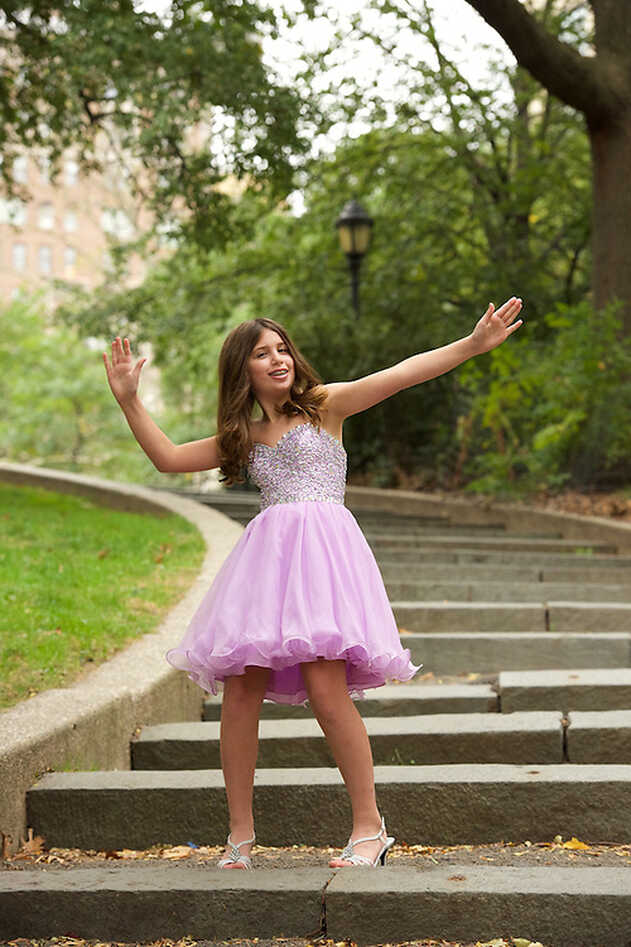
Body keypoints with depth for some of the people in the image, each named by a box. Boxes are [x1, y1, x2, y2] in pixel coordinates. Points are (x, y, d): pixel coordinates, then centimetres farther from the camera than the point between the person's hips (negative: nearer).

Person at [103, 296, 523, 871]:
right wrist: (129, 400, 18)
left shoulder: (325, 405, 12)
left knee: (326, 688, -17)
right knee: (240, 692, -3)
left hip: (322, 544, -4)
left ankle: (370, 827, -6)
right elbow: (168, 458, 22)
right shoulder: (243, 437, 22)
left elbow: (402, 374, 3)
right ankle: (241, 835, 8)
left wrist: (475, 344, -5)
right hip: (266, 553, 4)